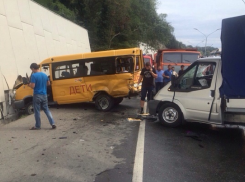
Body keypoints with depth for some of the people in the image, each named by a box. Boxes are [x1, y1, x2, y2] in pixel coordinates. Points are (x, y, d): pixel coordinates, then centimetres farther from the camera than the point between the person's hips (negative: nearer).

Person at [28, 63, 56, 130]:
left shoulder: (33, 75, -13)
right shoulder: (44, 75, 7)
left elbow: (32, 86, -17)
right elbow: (48, 83, 17)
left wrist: (29, 84, 4)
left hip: (37, 95, -6)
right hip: (44, 95, 6)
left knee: (37, 111, 5)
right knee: (46, 110, 13)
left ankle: (37, 126, 13)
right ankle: (52, 124, 6)